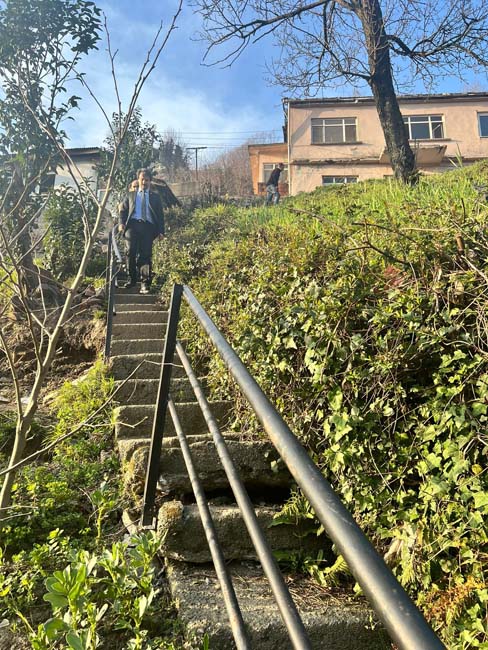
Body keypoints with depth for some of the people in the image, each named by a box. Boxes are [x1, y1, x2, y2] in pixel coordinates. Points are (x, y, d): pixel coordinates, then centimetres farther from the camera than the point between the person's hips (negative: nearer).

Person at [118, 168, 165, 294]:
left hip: (148, 227, -1)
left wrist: (161, 231, 1)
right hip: (133, 225, 1)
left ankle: (145, 283, -12)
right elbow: (123, 210, 16)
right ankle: (132, 279, 4)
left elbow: (160, 215, 14)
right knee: (131, 252, -11)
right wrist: (121, 223, -4)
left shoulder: (155, 197, 20)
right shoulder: (130, 195, 23)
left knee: (146, 255, -9)